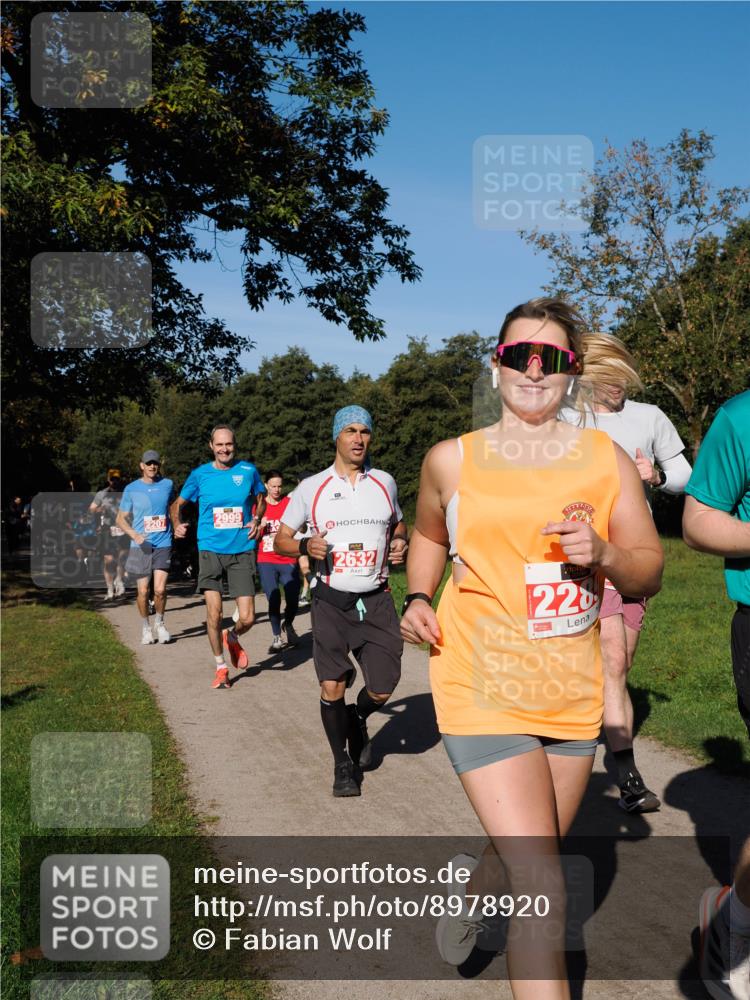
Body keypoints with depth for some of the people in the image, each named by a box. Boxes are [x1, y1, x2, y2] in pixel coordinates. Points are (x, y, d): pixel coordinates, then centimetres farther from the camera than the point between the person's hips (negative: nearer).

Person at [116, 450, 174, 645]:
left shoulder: (167, 485, 5)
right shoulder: (131, 489, 1)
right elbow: (121, 518, 3)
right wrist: (134, 535, -13)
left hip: (163, 544, 0)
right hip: (141, 547, 0)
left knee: (160, 589, -11)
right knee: (143, 591, 3)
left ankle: (160, 623, 14)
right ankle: (146, 627, 24)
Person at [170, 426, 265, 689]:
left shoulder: (248, 470, 2)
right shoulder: (200, 474, 1)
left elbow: (260, 500, 19)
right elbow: (177, 504, 13)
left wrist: (256, 520, 0)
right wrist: (176, 525, -7)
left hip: (241, 551, 1)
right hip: (211, 550, 0)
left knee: (247, 618, -4)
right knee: (214, 613, -6)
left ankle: (232, 638, 32)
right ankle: (221, 668, 16)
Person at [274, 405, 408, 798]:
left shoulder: (384, 482, 7)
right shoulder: (311, 487, 0)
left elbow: (398, 524, 24)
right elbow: (281, 540, 5)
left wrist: (400, 544, 1)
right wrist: (305, 546, -17)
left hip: (376, 599, 2)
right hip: (330, 601, -2)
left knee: (383, 688, -2)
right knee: (332, 687, -6)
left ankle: (357, 720, 34)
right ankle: (342, 762, 18)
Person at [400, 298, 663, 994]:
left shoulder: (607, 459, 2)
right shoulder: (451, 460, 0)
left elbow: (649, 574, 2)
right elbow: (428, 535, 19)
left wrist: (604, 554, -19)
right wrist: (418, 599, 1)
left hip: (572, 693, 3)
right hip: (482, 685, -3)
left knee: (530, 857, 20)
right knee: (541, 884, -11)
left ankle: (472, 888, 54)